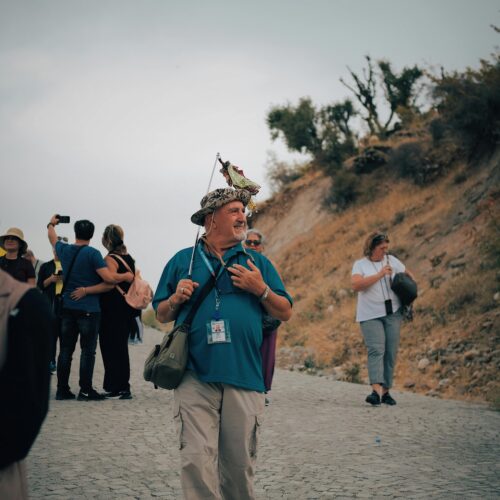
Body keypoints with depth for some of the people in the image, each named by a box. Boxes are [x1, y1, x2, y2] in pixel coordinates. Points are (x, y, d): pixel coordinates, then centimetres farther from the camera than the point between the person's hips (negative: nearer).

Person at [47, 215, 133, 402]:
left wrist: (51, 224, 48)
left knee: (66, 349, 9)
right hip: (89, 309, -5)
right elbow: (109, 278, -18)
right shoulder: (93, 254, -11)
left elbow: (52, 238, 28)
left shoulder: (64, 250, 5)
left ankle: (62, 389, 11)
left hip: (67, 307, 5)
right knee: (88, 350, -1)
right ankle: (85, 390, -2)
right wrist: (126, 277, -1)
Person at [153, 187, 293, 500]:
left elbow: (285, 312, 12)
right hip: (195, 377, -1)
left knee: (240, 464, 7)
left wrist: (260, 289, -5)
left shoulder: (258, 262, 14)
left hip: (244, 378, 1)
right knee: (197, 460, -11)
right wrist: (176, 299, -5)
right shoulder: (182, 261, 12)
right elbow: (162, 315, 16)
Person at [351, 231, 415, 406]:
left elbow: (408, 274, 25)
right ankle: (376, 390, -29)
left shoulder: (392, 260, 11)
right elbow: (356, 285, -17)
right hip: (370, 315, -4)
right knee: (376, 350, -18)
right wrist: (380, 275, -18)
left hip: (392, 313, 4)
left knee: (391, 353, 2)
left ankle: (386, 391, 10)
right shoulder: (360, 264, 0)